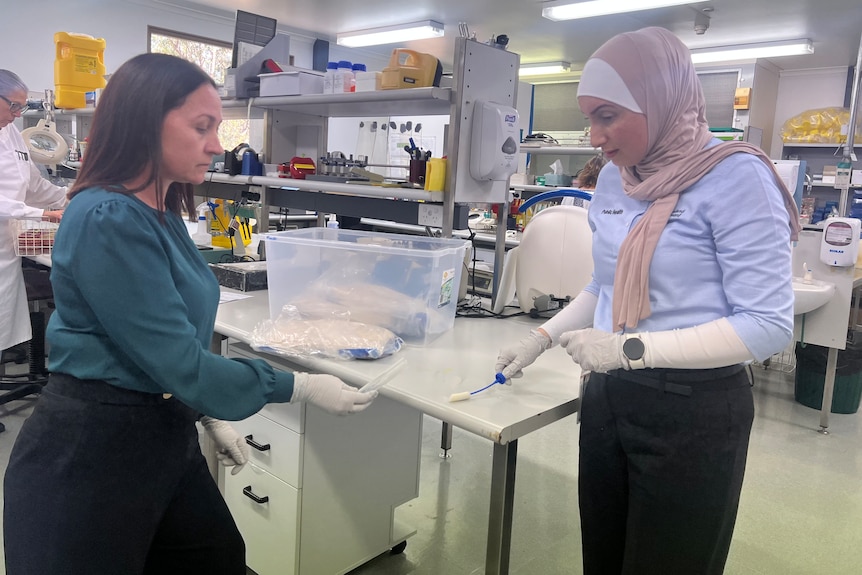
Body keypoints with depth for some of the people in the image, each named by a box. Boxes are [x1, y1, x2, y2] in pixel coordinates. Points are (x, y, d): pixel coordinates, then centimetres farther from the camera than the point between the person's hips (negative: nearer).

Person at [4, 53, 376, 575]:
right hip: (89, 456, -8)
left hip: (165, 441, 9)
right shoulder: (109, 220, -22)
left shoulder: (162, 214, 7)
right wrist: (304, 388, -15)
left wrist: (209, 416, 14)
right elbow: (181, 364, -23)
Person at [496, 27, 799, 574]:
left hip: (694, 410, -6)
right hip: (608, 398, 6)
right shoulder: (613, 181, 5)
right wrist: (543, 338, 8)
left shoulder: (734, 177, -16)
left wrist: (632, 348, -25)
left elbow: (769, 325, -20)